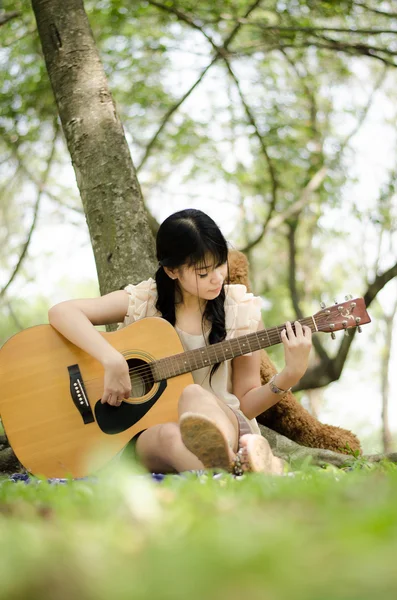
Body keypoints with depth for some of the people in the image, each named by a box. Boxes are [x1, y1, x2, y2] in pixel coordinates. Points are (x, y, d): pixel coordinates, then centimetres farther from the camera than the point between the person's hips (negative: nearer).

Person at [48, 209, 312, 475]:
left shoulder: (241, 312, 3)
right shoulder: (143, 302, 0)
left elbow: (245, 404, 6)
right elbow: (61, 312, -11)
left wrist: (290, 375, -12)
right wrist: (113, 361, -24)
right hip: (149, 431, 1)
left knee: (193, 394, -35)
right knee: (168, 435, -37)